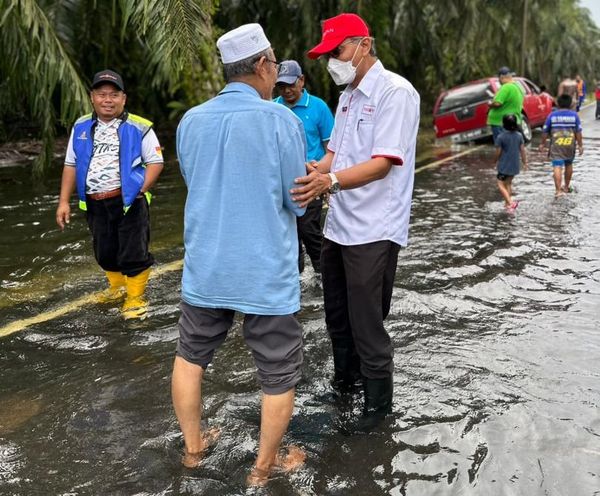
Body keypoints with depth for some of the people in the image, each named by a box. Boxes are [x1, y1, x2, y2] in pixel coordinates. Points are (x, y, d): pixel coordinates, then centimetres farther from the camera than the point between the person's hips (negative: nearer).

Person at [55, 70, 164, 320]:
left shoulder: (138, 128, -7)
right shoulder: (81, 127, 7)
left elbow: (155, 161, -4)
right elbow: (71, 165, 12)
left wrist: (139, 190, -16)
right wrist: (64, 201, 7)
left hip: (128, 202, -5)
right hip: (94, 204, 5)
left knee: (133, 252, 0)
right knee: (104, 252, 18)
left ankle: (135, 298, 16)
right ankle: (117, 287, 41)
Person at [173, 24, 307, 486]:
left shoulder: (191, 121, 2)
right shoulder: (280, 119, -12)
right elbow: (298, 202, -7)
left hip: (206, 268, 5)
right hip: (266, 273, -4)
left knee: (190, 356, 23)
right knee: (279, 376, 12)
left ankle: (193, 446, 37)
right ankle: (265, 467, 25)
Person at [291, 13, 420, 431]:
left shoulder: (396, 92, -14)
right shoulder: (348, 96, 15)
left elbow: (384, 162, -23)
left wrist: (330, 182, -37)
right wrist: (308, 176, -1)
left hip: (373, 231, -9)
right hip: (339, 225, 9)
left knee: (366, 322, 1)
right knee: (337, 314, 20)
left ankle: (378, 401, 20)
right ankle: (345, 380, 40)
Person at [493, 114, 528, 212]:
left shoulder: (501, 137, -15)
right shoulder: (519, 135, -2)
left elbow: (498, 152, -8)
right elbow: (522, 151, 3)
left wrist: (497, 162, 10)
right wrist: (525, 163, 15)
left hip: (504, 165, -5)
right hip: (515, 165, 5)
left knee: (501, 185, 1)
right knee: (508, 183, 21)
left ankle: (511, 203, -16)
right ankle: (507, 203, 27)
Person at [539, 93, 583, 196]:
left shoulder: (552, 115, -2)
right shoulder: (574, 115, -1)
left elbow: (545, 131, 1)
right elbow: (578, 132, -3)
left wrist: (543, 143, 13)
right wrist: (580, 145, 4)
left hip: (556, 146, -2)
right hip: (570, 145, 2)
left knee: (557, 166, -8)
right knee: (568, 164, 21)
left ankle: (558, 190, -18)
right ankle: (566, 186, 35)